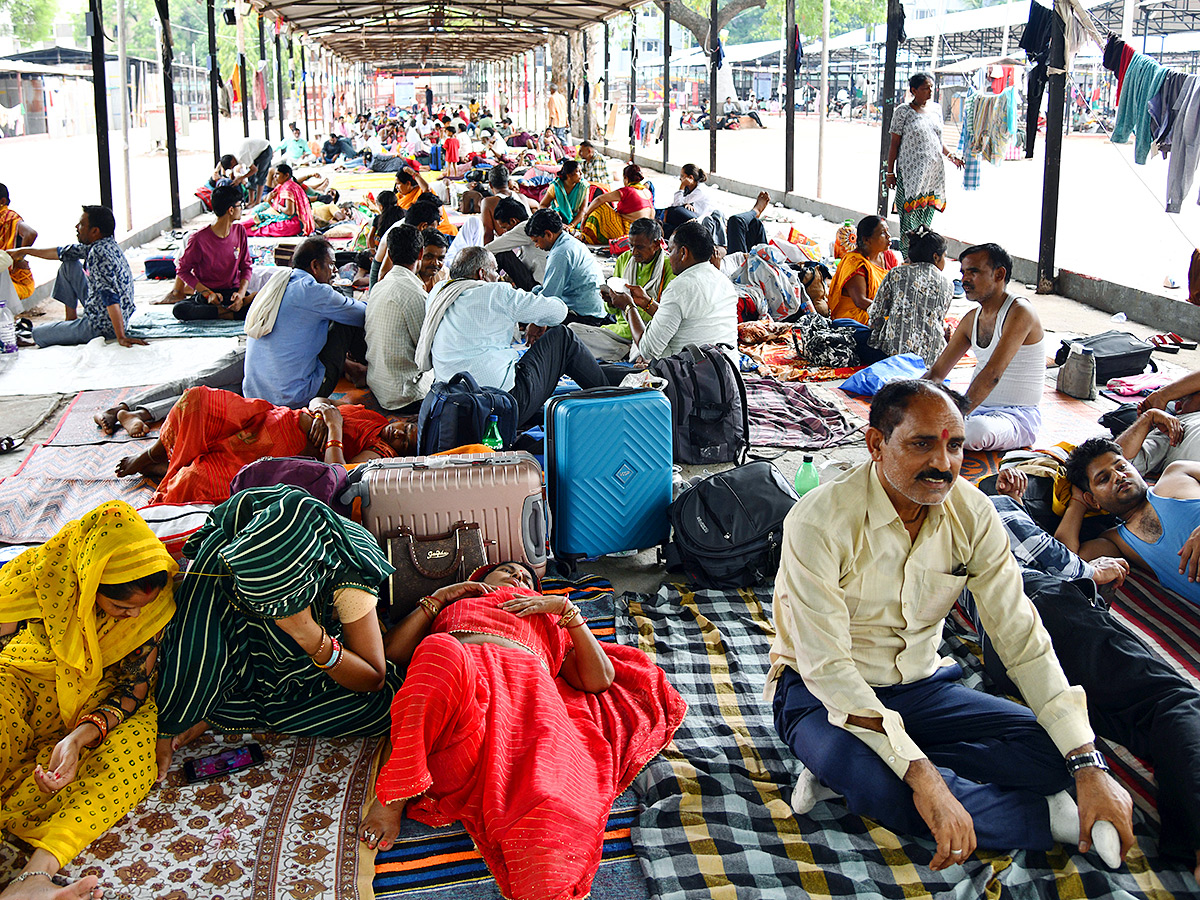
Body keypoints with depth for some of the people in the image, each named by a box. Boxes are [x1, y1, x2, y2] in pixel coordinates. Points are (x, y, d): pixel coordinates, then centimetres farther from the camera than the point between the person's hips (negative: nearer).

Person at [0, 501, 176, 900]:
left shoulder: (154, 600, -20)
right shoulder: (37, 573, -26)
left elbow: (135, 687, -13)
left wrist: (79, 736, -31)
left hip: (103, 695, 1)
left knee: (133, 751, -32)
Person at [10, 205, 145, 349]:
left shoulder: (99, 253, -26)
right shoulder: (105, 245, 4)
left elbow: (110, 296, -33)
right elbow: (63, 252, 17)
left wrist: (121, 337, -37)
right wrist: (24, 251, 24)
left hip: (103, 328, -9)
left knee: (38, 334, -1)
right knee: (69, 264, 19)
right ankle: (71, 319, 23)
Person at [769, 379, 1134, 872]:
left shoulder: (972, 513, -9)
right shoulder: (819, 521, -25)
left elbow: (1023, 641, -9)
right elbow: (826, 667, -28)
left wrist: (1090, 767, -20)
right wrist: (921, 777, -38)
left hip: (920, 685, 6)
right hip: (822, 695, -5)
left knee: (1049, 750, -16)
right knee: (880, 790, -37)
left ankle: (850, 772, -18)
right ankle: (1050, 819, -14)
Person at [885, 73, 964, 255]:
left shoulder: (936, 109, 13)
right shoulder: (903, 112, -4)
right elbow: (894, 144, -3)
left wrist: (950, 155, 7)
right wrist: (890, 172, -5)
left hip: (933, 172, 5)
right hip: (910, 172, -5)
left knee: (927, 216, 7)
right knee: (910, 216, -7)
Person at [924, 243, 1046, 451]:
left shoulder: (1020, 312, -16)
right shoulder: (971, 319, 10)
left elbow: (992, 374, -27)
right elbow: (937, 372, 11)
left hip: (1017, 416, -7)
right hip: (976, 407, 7)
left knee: (976, 430, -38)